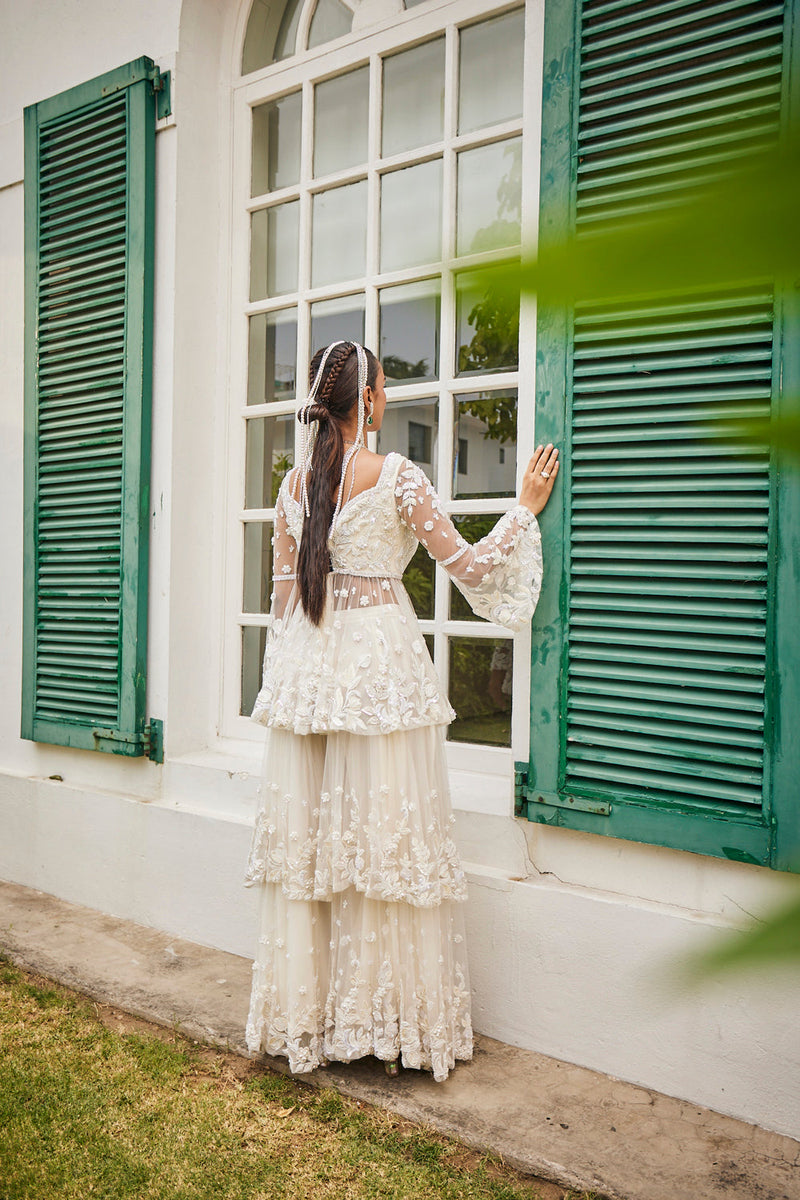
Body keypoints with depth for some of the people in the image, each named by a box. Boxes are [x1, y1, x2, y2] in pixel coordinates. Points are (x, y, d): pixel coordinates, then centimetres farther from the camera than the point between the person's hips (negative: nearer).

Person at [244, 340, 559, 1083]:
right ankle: (388, 1020, 15)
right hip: (381, 663, -5)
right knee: (385, 836, 3)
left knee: (307, 835, 11)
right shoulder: (396, 476, -8)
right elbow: (469, 566, -4)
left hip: (307, 664, 6)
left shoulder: (295, 483, 8)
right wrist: (526, 506, 8)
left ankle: (307, 1016, 23)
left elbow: (283, 593, 11)